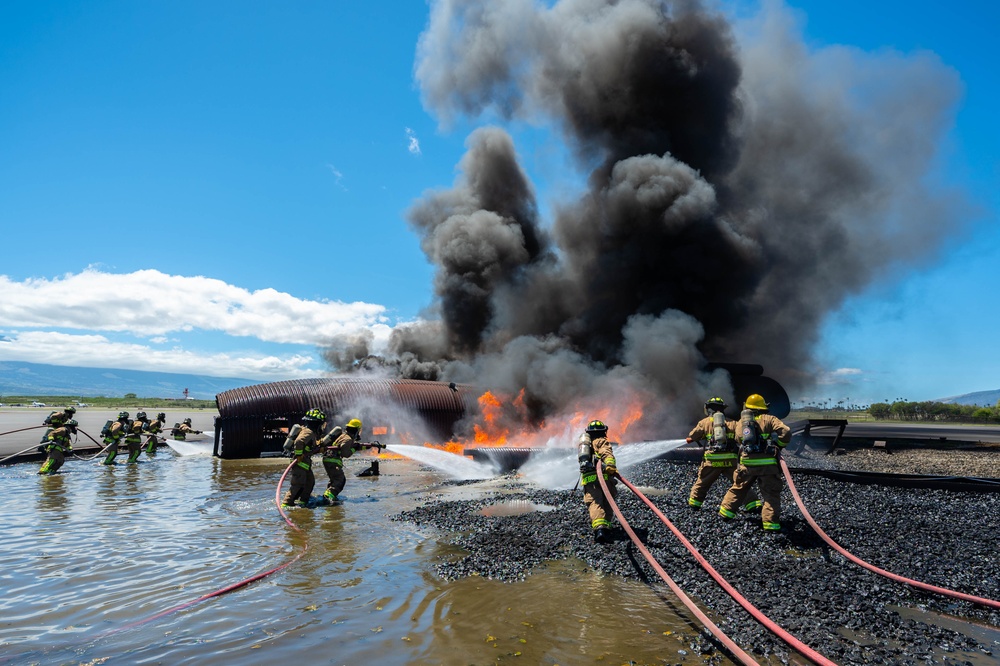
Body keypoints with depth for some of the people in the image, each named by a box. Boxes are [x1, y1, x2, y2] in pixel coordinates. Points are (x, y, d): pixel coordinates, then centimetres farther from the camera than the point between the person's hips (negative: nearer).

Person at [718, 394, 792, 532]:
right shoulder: (769, 419, 1)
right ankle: (770, 523, -3)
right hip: (767, 464, -3)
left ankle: (726, 512, 27)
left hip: (747, 463, 3)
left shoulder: (741, 422, 12)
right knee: (771, 494, 4)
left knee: (738, 489, 21)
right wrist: (778, 446, 5)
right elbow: (786, 432, -9)